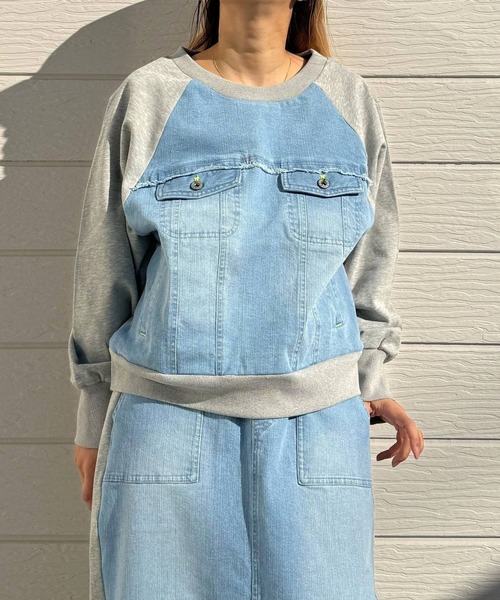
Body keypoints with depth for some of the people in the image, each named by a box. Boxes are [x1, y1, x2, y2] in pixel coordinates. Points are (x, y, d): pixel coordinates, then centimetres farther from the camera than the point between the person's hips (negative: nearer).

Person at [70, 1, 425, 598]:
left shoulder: (349, 100, 6)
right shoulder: (147, 97, 2)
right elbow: (105, 276, 7)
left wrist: (368, 384, 7)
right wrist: (95, 422, 10)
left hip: (314, 433, 1)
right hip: (167, 426, -1)